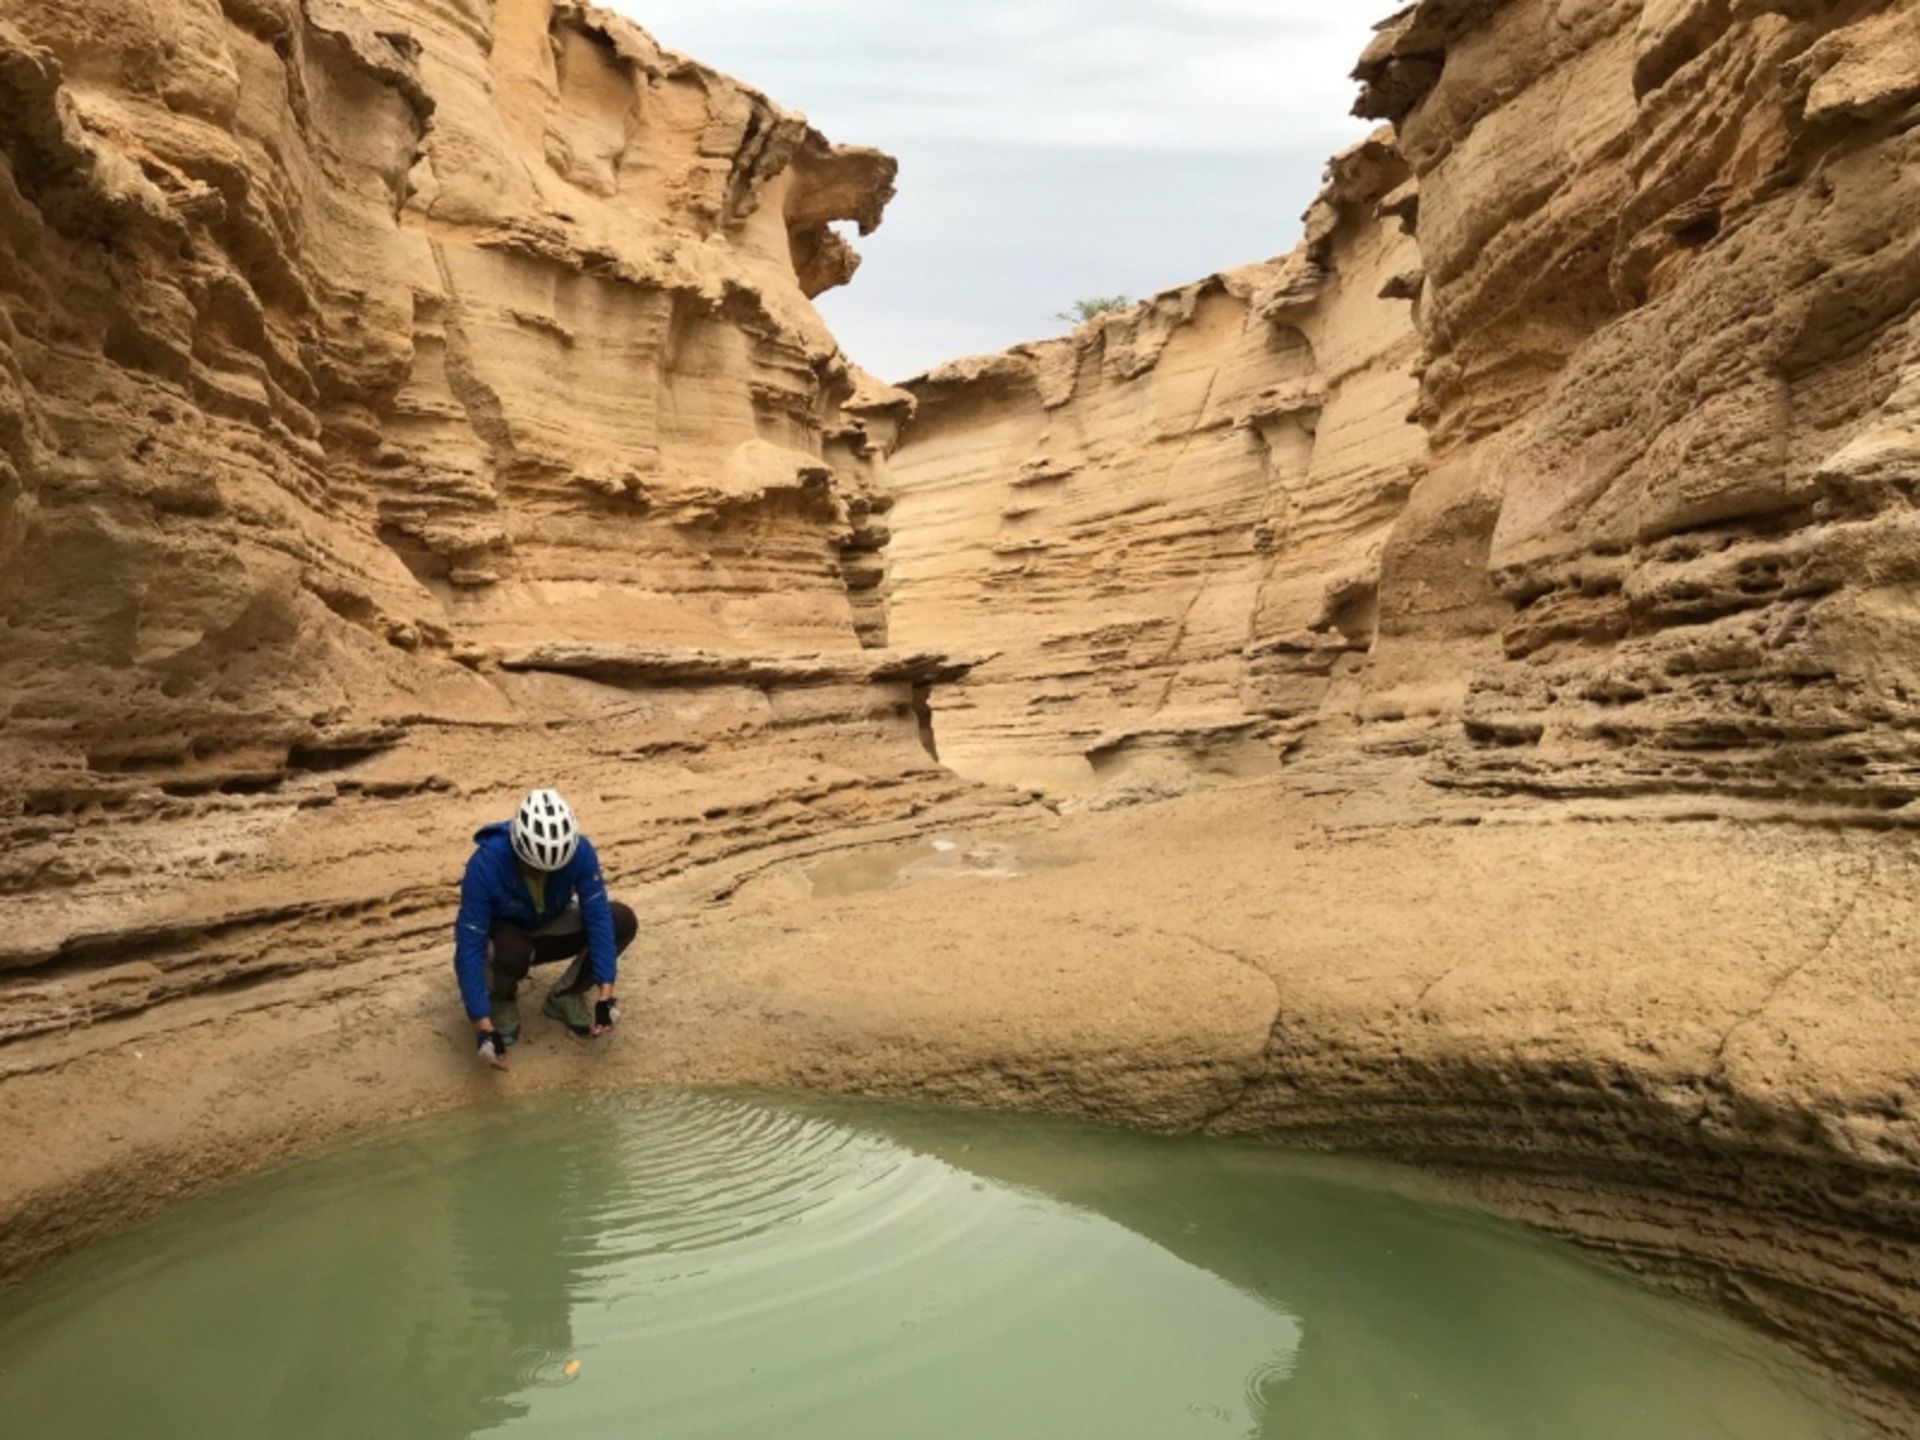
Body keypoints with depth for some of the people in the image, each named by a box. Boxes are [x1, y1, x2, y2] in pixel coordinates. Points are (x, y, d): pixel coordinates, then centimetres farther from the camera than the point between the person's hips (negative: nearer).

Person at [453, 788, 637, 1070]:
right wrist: (485, 1028, -38)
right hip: (503, 934, -3)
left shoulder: (580, 851, -28)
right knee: (514, 951, -39)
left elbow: (598, 917, -27)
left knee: (622, 921, -24)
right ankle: (500, 1001, -2)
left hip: (549, 928, 3)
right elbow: (469, 948, -34)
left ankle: (565, 997, -1)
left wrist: (605, 995, -33)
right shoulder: (485, 865, -36)